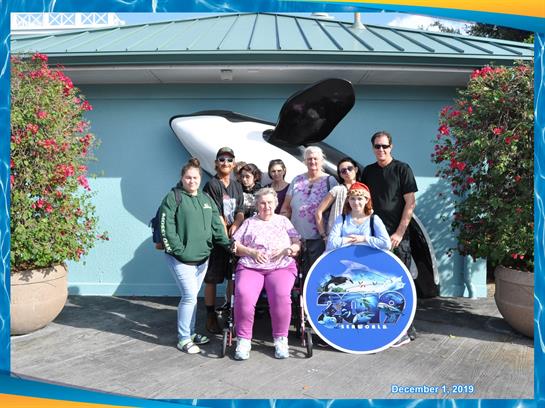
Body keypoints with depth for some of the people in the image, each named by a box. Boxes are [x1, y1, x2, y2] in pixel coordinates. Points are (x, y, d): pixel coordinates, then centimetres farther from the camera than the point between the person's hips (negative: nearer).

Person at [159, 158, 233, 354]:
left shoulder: (206, 199, 14)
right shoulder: (173, 198, -5)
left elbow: (217, 225, 10)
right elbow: (166, 227, -11)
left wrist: (227, 243, -4)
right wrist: (178, 249, -16)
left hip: (202, 257, 6)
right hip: (181, 258, -6)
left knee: (191, 296, 15)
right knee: (190, 296, -8)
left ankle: (190, 332, 29)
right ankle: (183, 339, 6)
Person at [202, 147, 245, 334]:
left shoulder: (237, 186, 13)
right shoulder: (212, 185, -6)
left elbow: (240, 211, 4)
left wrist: (234, 226, -14)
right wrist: (227, 235, -13)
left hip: (233, 237, 6)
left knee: (234, 277, 11)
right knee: (212, 279, 0)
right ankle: (211, 317, 10)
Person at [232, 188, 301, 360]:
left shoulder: (283, 221, 22)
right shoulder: (249, 222, 22)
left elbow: (297, 245, 14)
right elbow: (234, 246, 12)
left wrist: (288, 250, -8)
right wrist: (252, 252, -5)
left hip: (281, 267, 0)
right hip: (250, 267, 0)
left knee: (281, 295, -32)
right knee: (243, 296, -30)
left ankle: (280, 339, -14)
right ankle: (243, 340, -14)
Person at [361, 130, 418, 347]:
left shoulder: (402, 169, -2)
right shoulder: (368, 171, 12)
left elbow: (410, 203, -6)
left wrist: (399, 233, -12)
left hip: (396, 236, -5)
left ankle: (405, 330, 7)